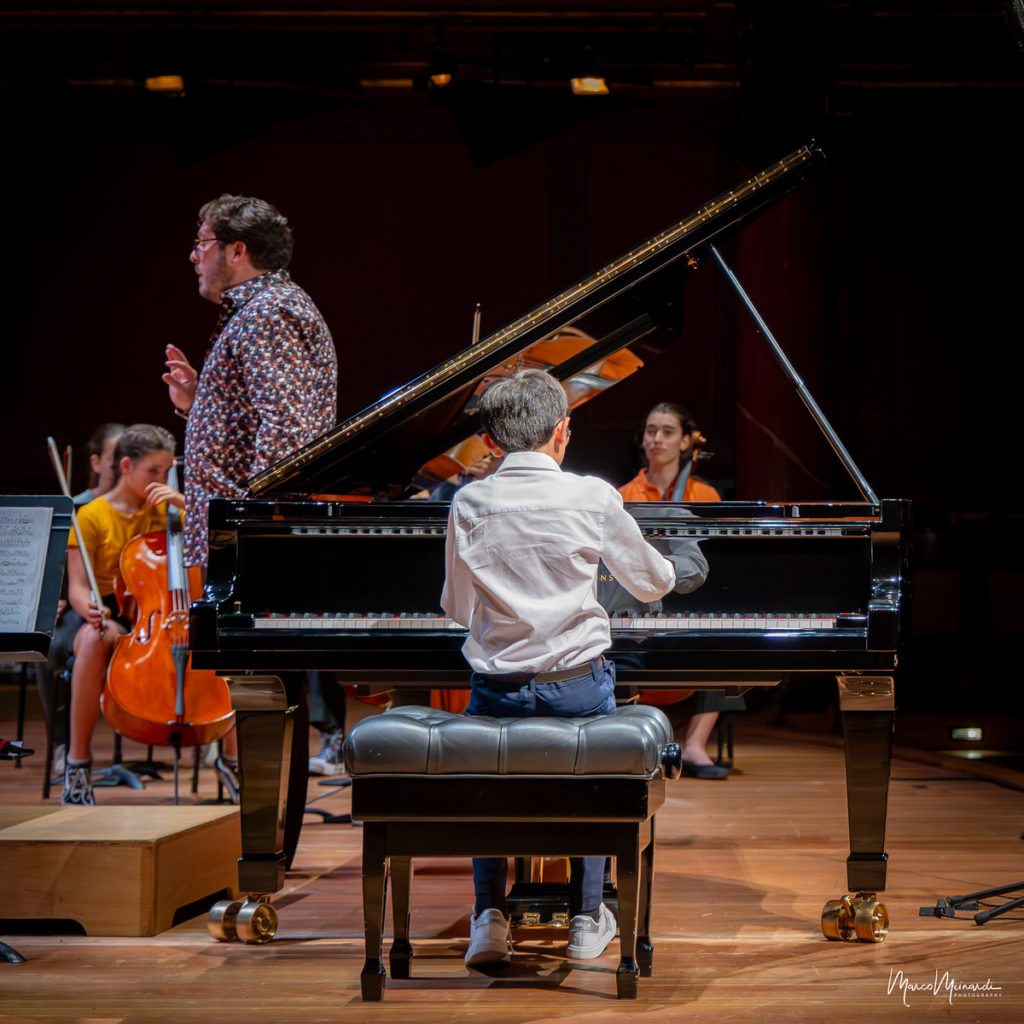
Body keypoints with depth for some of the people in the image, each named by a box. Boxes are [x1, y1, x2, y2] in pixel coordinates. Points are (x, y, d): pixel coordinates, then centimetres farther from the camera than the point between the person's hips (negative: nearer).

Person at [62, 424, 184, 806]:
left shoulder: (164, 510, 13)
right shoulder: (93, 515, 2)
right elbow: (77, 588, -6)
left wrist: (186, 505, -4)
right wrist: (89, 609, -29)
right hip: (111, 616, -3)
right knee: (94, 637, -41)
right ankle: (78, 760, -35)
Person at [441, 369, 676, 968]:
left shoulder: (469, 504, -3)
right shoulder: (594, 497, -6)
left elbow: (458, 608, 9)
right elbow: (656, 584, 8)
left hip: (496, 692, 1)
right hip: (578, 687, -1)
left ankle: (490, 914, 16)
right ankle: (587, 918, 24)